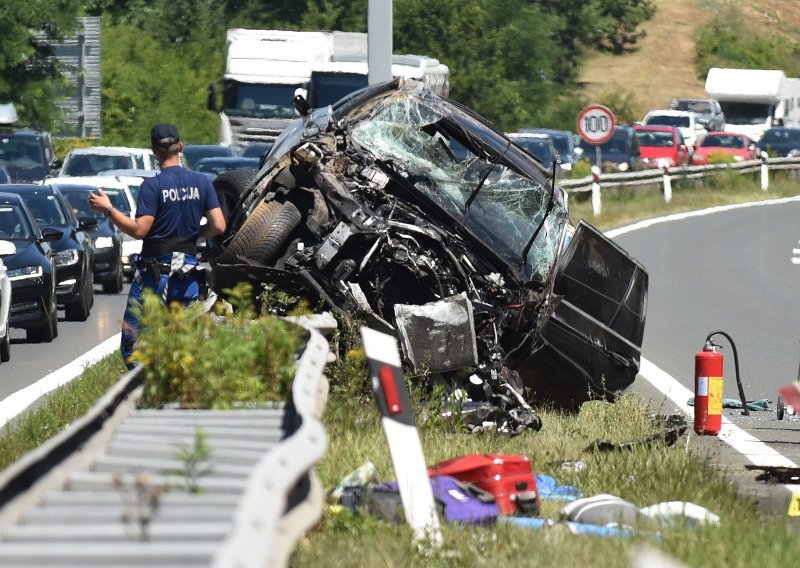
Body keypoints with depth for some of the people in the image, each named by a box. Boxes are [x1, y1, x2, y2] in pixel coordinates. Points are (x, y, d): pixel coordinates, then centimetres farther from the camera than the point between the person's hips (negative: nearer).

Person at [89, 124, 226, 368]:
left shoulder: (152, 186, -11)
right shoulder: (202, 183, 2)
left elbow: (139, 230, -15)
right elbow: (218, 226, -1)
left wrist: (108, 209, -6)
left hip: (154, 271, -4)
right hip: (188, 270, 4)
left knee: (132, 339, -1)